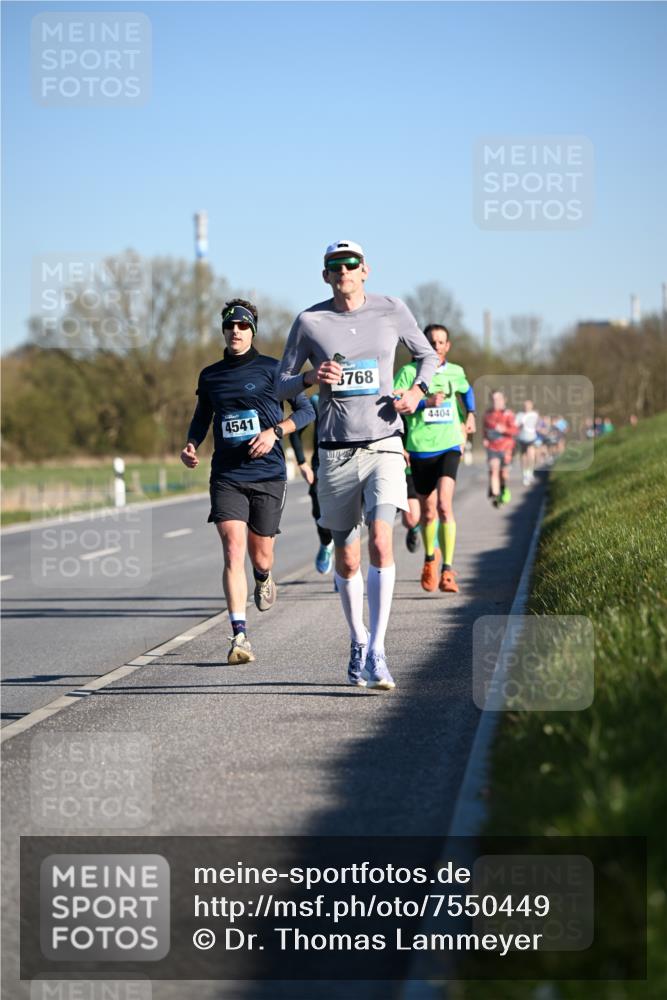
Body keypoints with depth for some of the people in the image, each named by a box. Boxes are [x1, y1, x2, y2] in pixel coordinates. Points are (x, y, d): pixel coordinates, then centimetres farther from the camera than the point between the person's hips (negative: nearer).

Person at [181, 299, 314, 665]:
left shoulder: (272, 369, 1)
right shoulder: (210, 376, 10)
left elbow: (306, 410, 3)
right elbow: (201, 418, 24)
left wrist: (275, 431, -13)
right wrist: (191, 445, 4)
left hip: (268, 474, -1)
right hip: (226, 476, 1)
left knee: (260, 556, 7)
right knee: (233, 550, -16)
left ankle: (263, 578, 47)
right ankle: (239, 637, -18)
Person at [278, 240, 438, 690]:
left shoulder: (392, 311, 3)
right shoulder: (309, 322, 1)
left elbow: (428, 356, 19)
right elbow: (281, 385, 7)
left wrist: (418, 391, -1)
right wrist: (311, 378, -15)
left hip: (384, 445, -1)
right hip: (336, 451, 1)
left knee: (381, 543, -19)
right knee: (347, 559, 6)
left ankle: (376, 652, -19)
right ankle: (358, 641, 28)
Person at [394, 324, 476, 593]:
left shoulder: (456, 372, 8)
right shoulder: (409, 372, -4)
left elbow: (467, 390, 32)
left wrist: (470, 414, 23)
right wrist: (425, 403, -19)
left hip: (449, 447, 1)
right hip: (420, 449, -1)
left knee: (444, 505, -19)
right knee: (428, 513, 10)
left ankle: (447, 571, -20)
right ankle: (430, 557, 39)